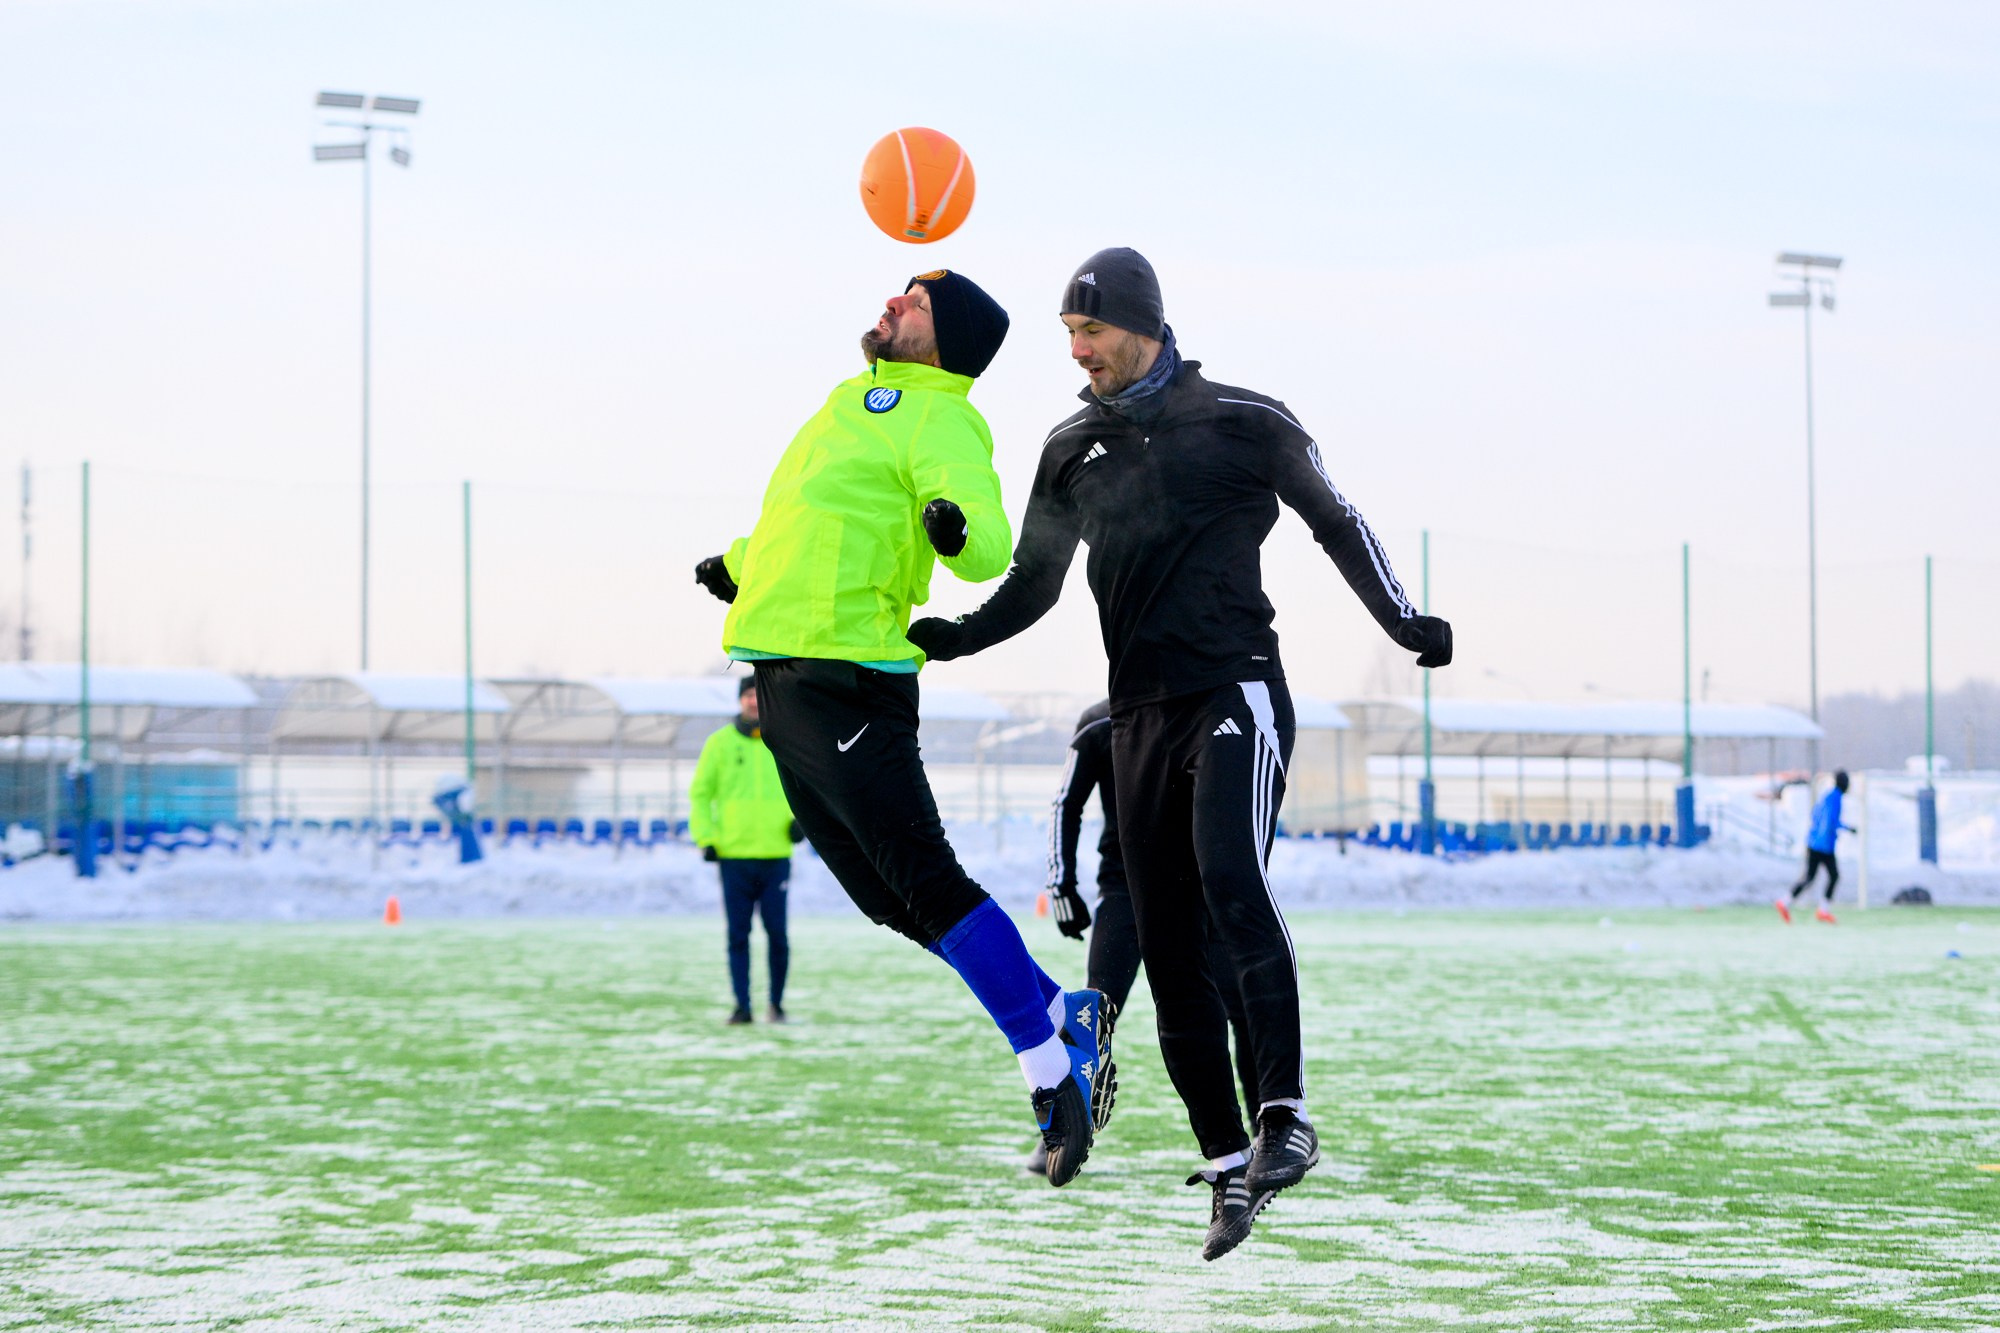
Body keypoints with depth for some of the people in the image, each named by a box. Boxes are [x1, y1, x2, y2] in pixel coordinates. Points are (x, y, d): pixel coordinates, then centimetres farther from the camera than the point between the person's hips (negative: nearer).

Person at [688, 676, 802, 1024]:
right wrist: (705, 838, -3)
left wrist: (802, 819, -2)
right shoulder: (720, 743, 5)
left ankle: (777, 1002, 12)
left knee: (776, 932, -3)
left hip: (776, 855, 0)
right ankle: (742, 1005, 4)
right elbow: (699, 794, 8)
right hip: (733, 855, 0)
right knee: (738, 934, 0)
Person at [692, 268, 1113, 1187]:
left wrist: (958, 530, -43)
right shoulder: (859, 397, 20)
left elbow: (992, 548, -23)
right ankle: (1060, 1016, 16)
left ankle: (1053, 1066, -4)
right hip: (785, 682, 9)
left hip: (847, 685, -9)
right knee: (889, 898, 8)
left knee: (924, 884, -11)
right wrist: (742, 566, 43)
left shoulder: (940, 420, -8)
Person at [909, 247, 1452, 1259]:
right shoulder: (1071, 451, 13)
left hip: (1236, 690, -5)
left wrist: (1403, 623, -4)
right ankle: (1228, 1165, 8)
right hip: (1140, 714, 5)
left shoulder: (1242, 422, -1)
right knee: (1168, 948, 1)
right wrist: (952, 636, 5)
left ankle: (1286, 1115, -29)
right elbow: (1034, 583, 21)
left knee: (1231, 880, -29)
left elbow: (1335, 523, 7)